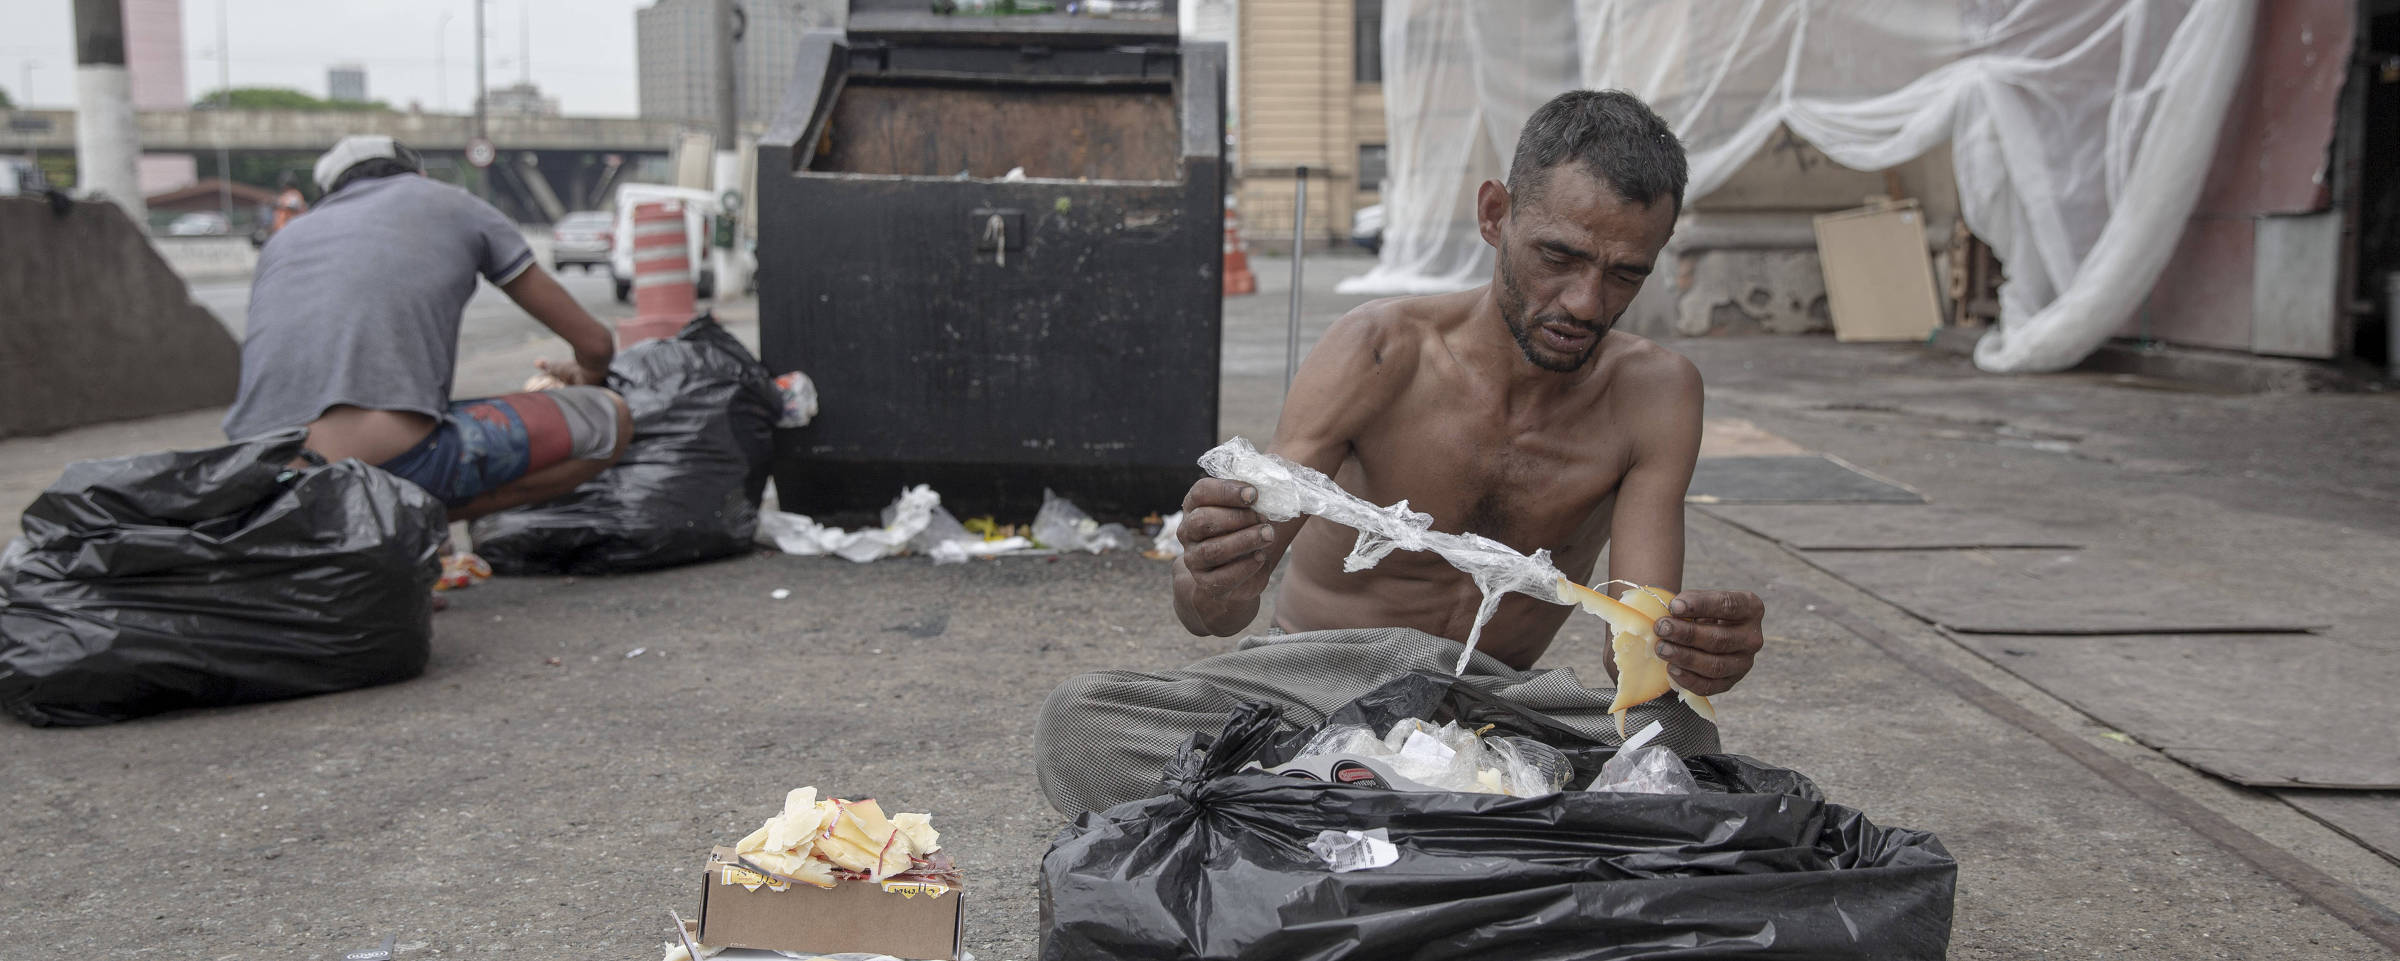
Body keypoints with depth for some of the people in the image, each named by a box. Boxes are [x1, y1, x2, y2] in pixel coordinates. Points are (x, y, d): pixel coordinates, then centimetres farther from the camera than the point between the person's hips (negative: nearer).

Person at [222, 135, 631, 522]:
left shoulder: (283, 240, 30)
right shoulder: (454, 204, 20)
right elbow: (594, 342, 22)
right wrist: (591, 377, 48)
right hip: (393, 461, -6)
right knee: (611, 421, 7)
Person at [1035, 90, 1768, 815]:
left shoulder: (1654, 394, -7)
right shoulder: (1384, 353, -14)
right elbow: (1211, 608, -19)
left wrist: (1694, 653, -40)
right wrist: (1213, 588, -44)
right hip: (1310, 685, -1)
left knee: (1680, 739, -33)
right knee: (1075, 725, -30)